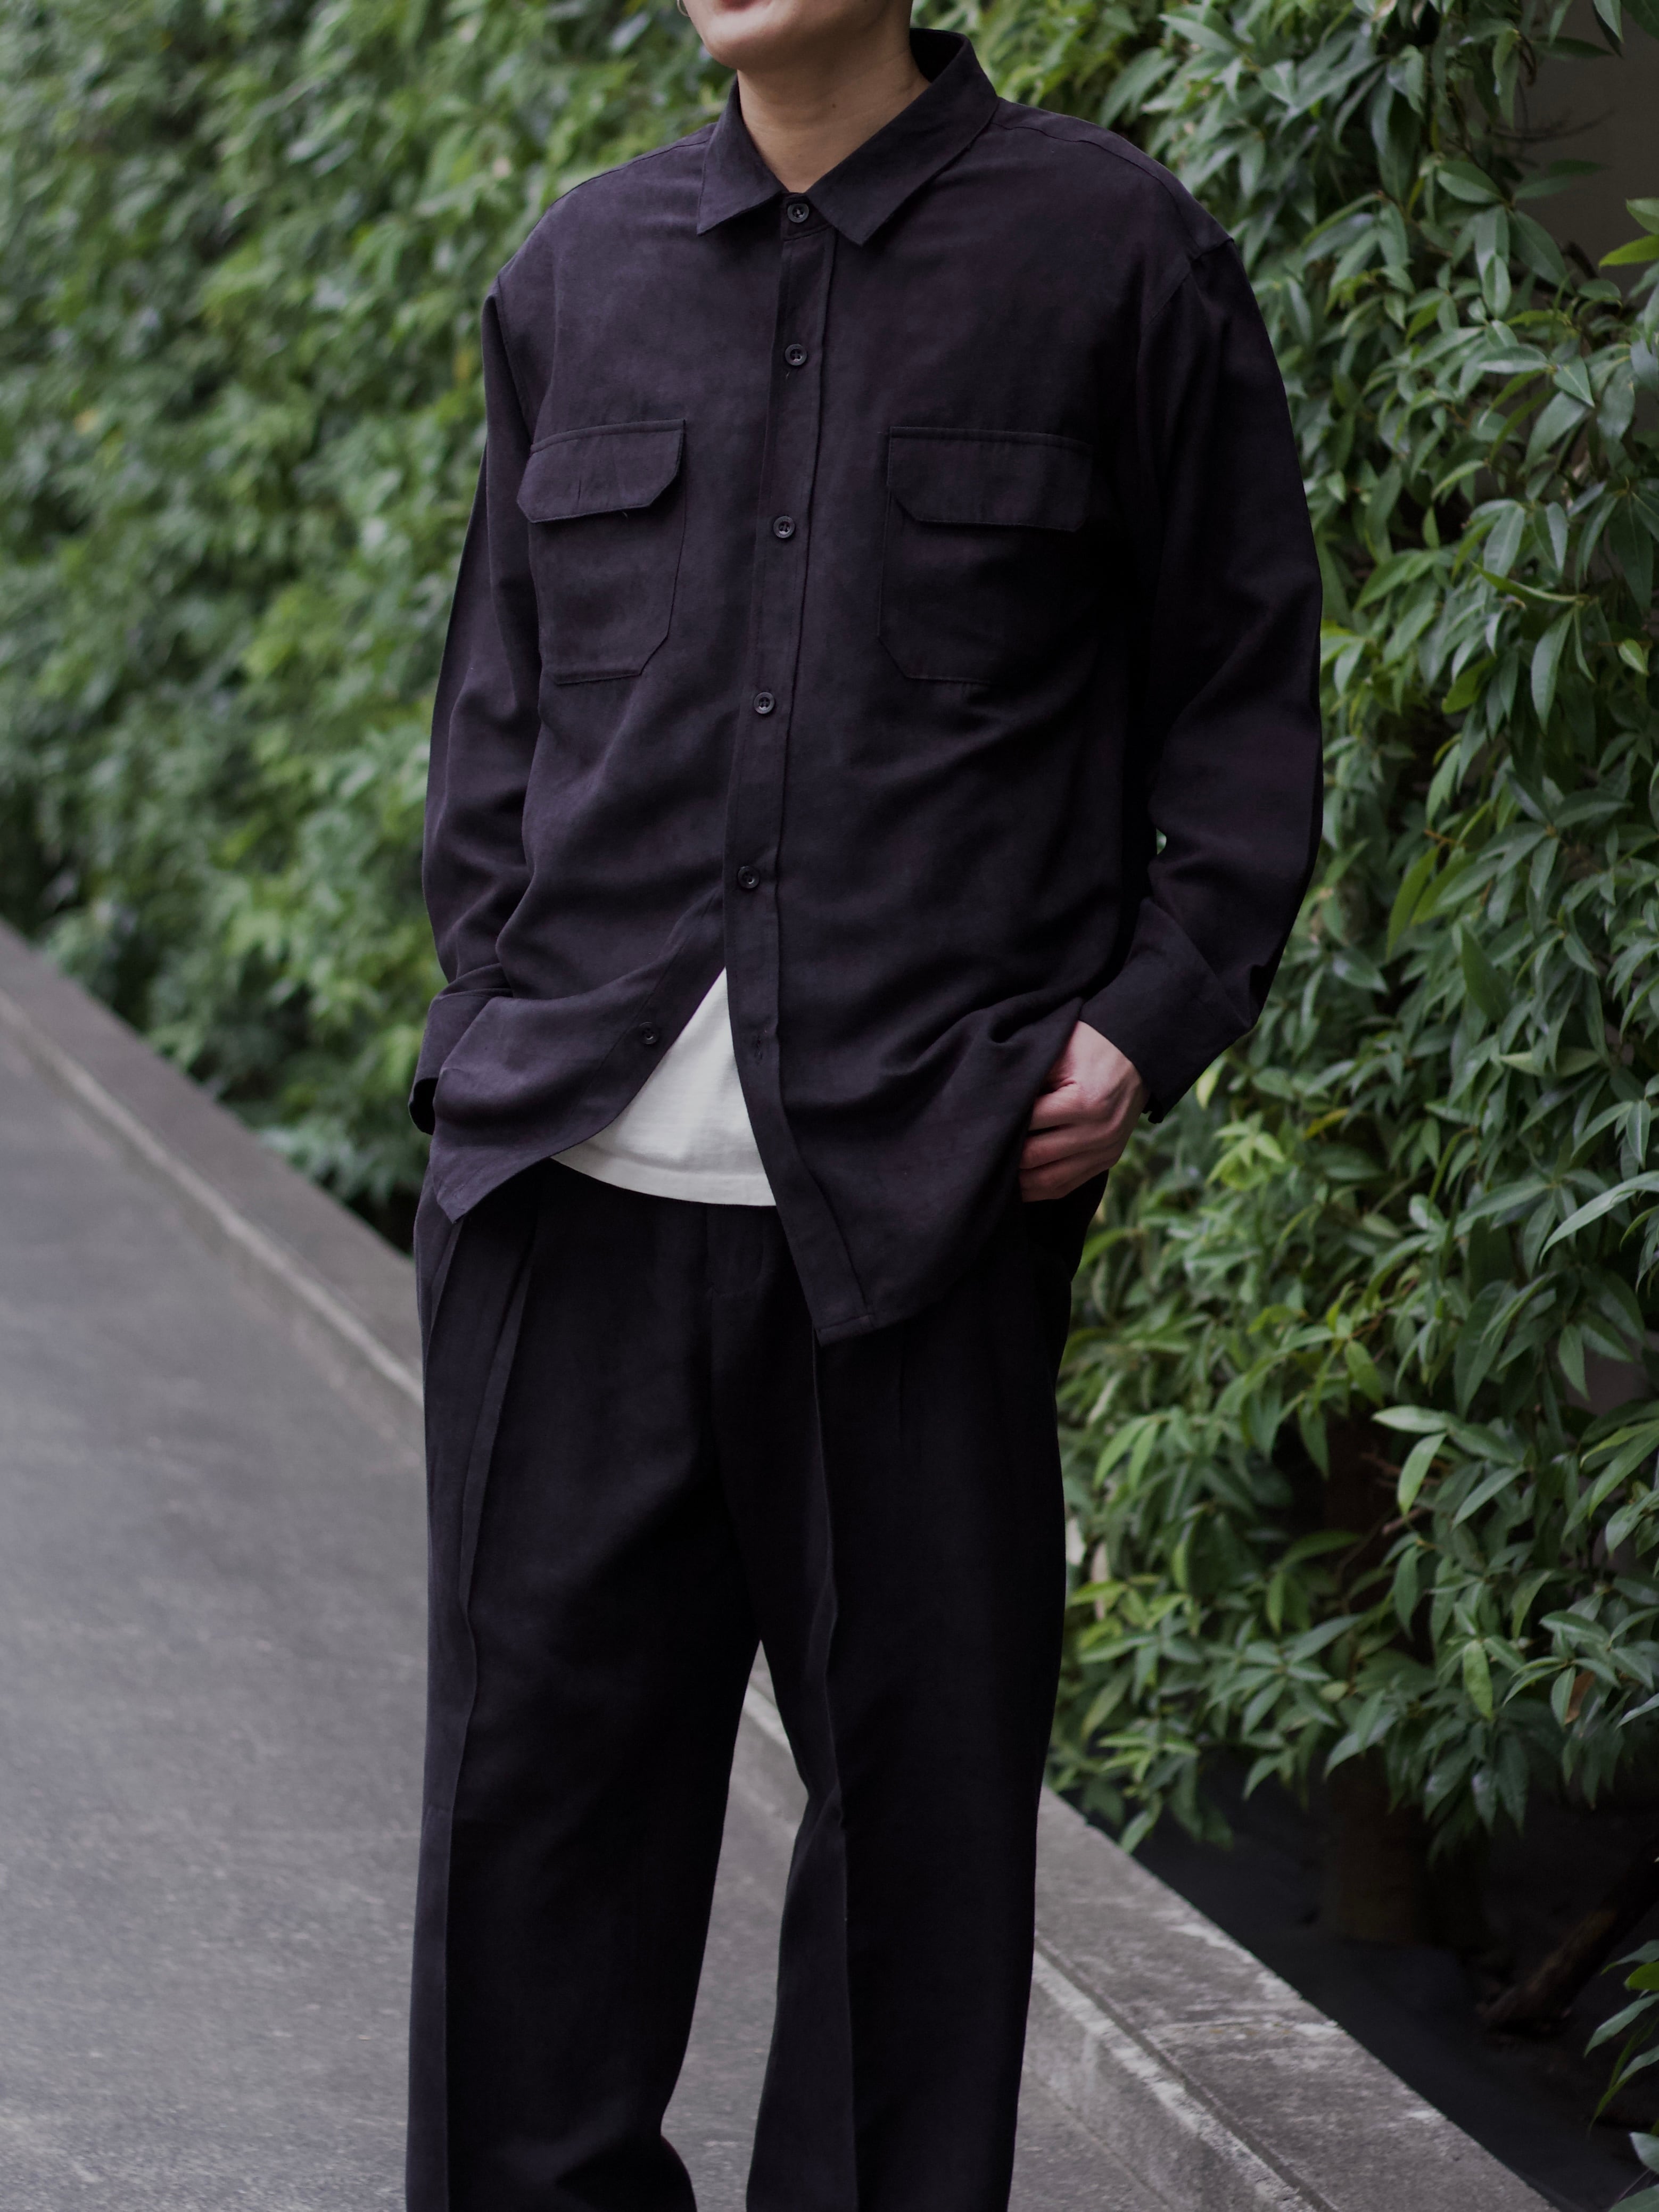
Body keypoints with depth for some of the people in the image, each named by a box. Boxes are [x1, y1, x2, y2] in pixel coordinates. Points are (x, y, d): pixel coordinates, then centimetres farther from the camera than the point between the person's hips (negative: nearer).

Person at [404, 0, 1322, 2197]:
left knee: (919, 1762, 5)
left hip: (922, 1185, -3)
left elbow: (1245, 693, 3)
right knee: (540, 1743, 7)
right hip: (577, 1169, 3)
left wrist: (1151, 1021, -7)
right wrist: (499, 1007, 10)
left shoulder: (1109, 252, 1)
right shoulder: (578, 273, 13)